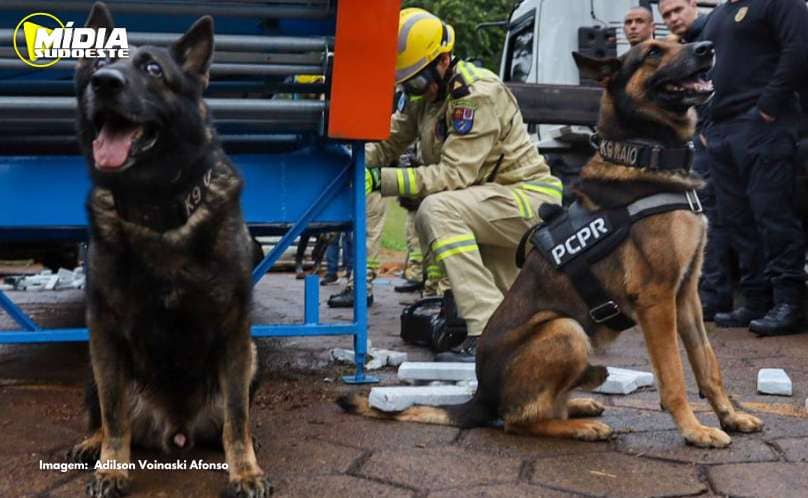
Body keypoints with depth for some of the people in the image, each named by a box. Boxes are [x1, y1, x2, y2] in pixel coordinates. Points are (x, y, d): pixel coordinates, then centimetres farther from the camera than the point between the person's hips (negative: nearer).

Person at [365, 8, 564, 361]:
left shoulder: (478, 94, -21)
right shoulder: (425, 93, 5)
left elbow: (454, 174, -28)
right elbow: (387, 143, 3)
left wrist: (380, 180, -32)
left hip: (532, 199, -10)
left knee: (437, 210, -29)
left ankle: (489, 333, -31)